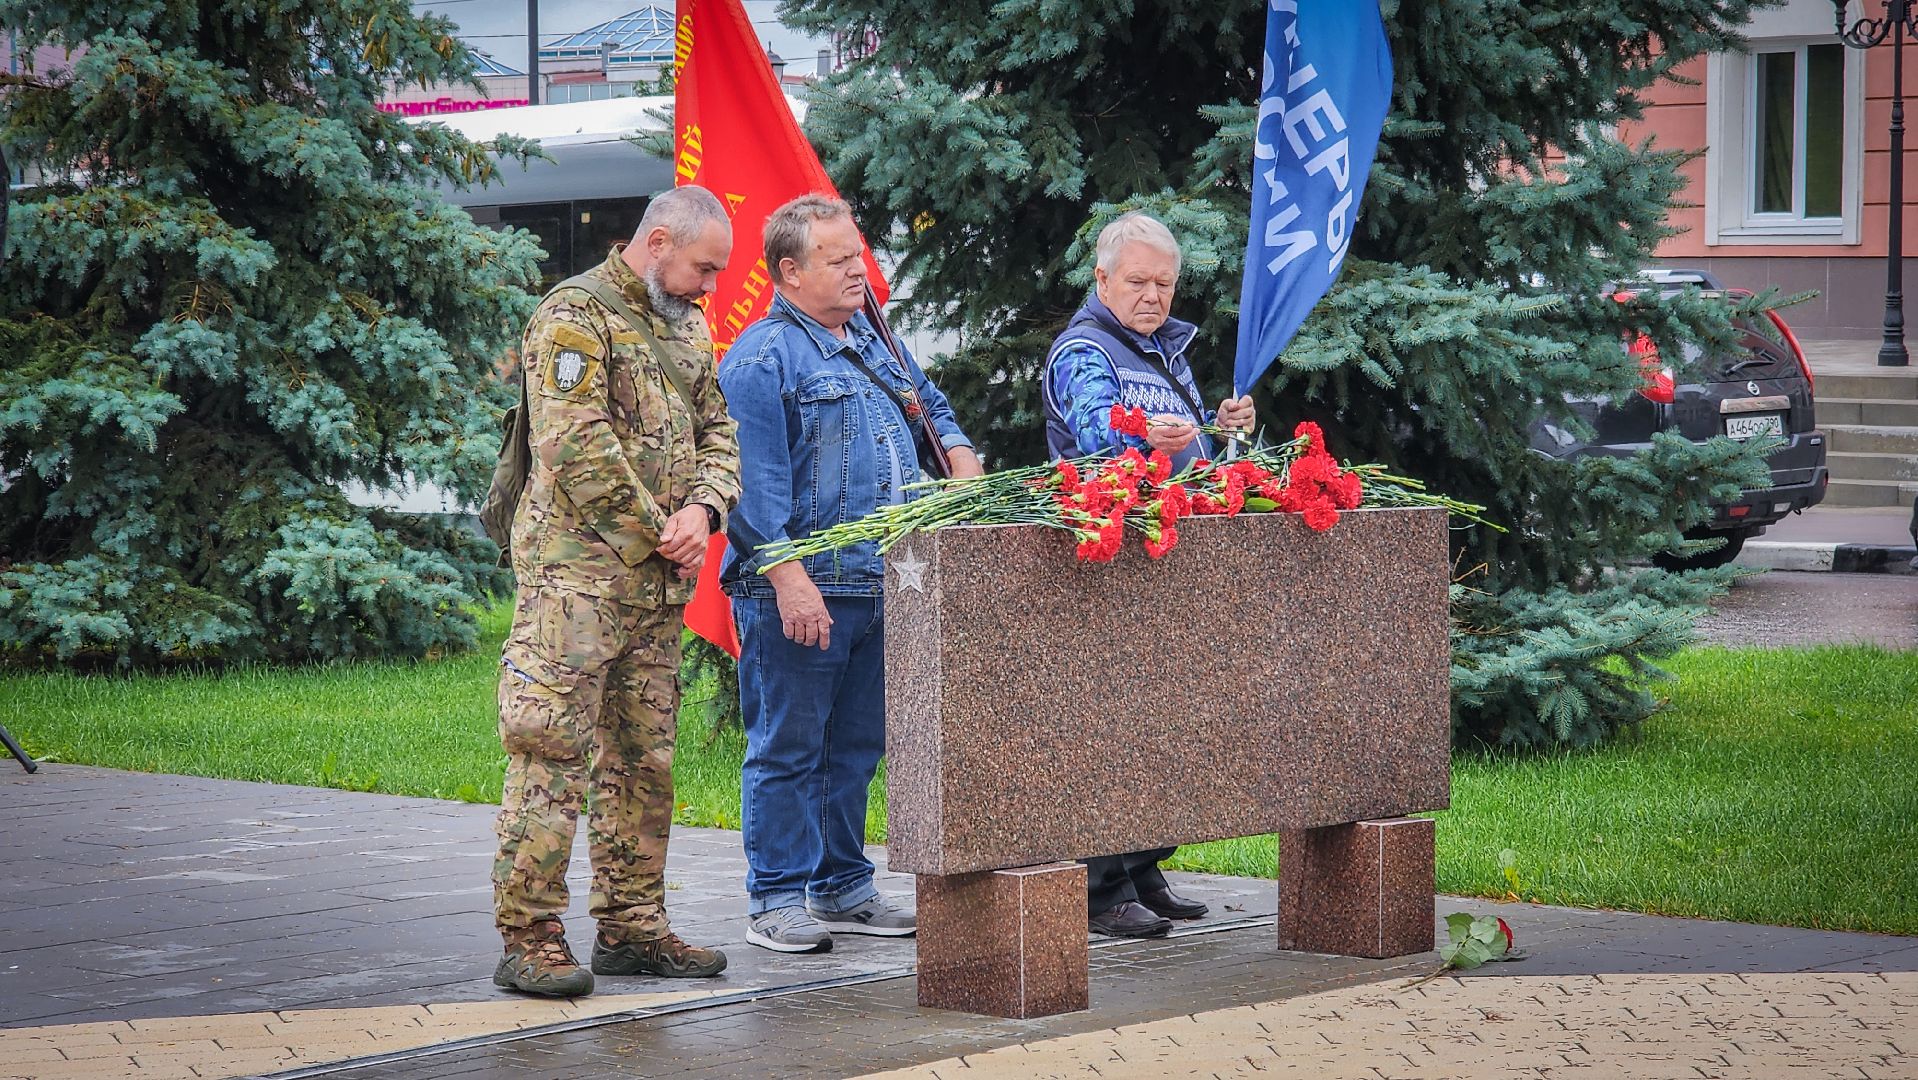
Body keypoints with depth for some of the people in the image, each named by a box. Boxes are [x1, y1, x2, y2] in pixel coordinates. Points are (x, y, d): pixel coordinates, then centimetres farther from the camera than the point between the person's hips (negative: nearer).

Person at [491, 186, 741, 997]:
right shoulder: (576, 314, -8)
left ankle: (631, 928, 19)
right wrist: (657, 530, -12)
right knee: (552, 754, -9)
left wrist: (703, 510, -3)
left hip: (660, 584, 8)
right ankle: (529, 937, -7)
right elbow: (576, 444, -16)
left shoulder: (687, 328, 18)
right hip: (578, 572, -8)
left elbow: (718, 434, 18)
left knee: (642, 759, 12)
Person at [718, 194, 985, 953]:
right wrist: (788, 576, -24)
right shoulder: (762, 357, -9)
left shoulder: (871, 344, 17)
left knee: (856, 747, 13)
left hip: (877, 587, 8)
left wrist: (958, 452, 15)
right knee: (786, 748, -2)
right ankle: (777, 900, 3)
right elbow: (754, 482, -17)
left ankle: (842, 889, 22)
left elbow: (929, 403, 36)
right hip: (799, 593, -8)